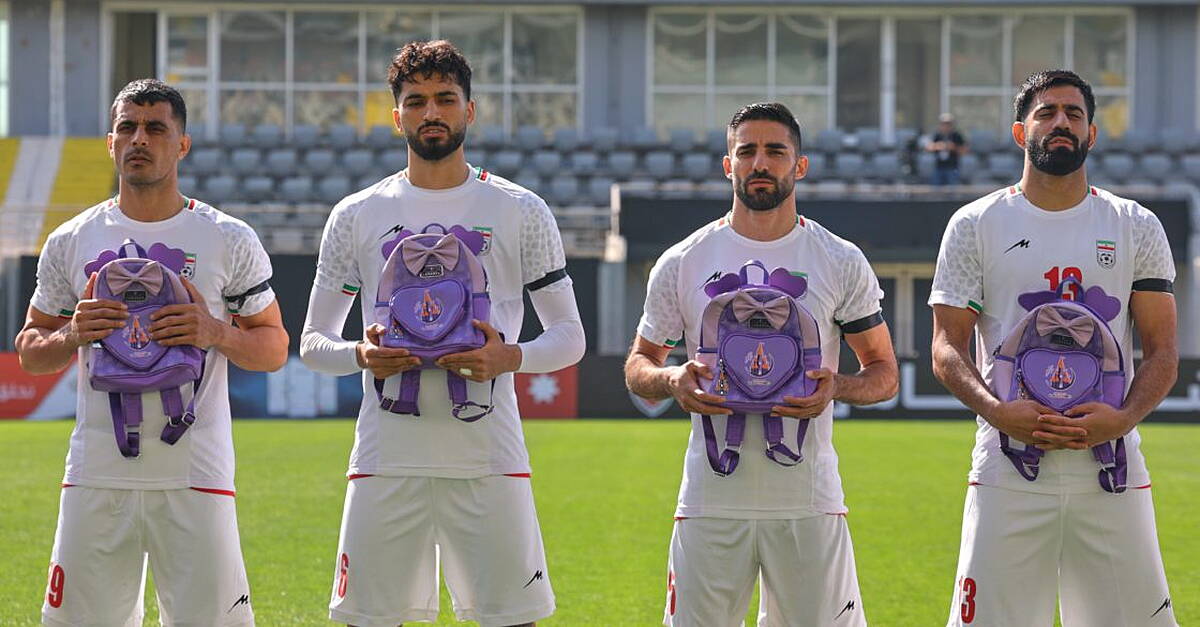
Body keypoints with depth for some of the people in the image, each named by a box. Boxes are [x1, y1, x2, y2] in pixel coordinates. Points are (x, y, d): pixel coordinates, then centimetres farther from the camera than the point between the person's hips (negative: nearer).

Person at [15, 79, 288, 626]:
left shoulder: (230, 241, 3)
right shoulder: (72, 242, 8)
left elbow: (274, 348, 8)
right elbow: (30, 352, 14)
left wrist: (216, 334, -12)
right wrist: (72, 336, -7)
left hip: (195, 476, -2)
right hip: (97, 475, 2)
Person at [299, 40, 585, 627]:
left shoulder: (521, 212, 7)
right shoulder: (356, 216, 9)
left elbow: (570, 336, 8)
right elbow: (312, 343, 12)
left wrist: (511, 357, -13)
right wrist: (362, 355, -10)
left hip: (489, 459, -1)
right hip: (386, 460, 1)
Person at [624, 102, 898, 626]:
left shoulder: (841, 263, 4)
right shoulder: (682, 263, 5)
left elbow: (884, 373, 9)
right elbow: (638, 365, 13)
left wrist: (836, 387, -12)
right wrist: (671, 380, -9)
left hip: (808, 500, 0)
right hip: (711, 498, 0)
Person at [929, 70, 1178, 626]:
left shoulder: (1137, 228, 11)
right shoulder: (975, 225, 8)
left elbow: (1162, 352, 7)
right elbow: (948, 348, 3)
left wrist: (1124, 418, -13)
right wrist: (996, 411, -16)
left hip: (1112, 471, 1)